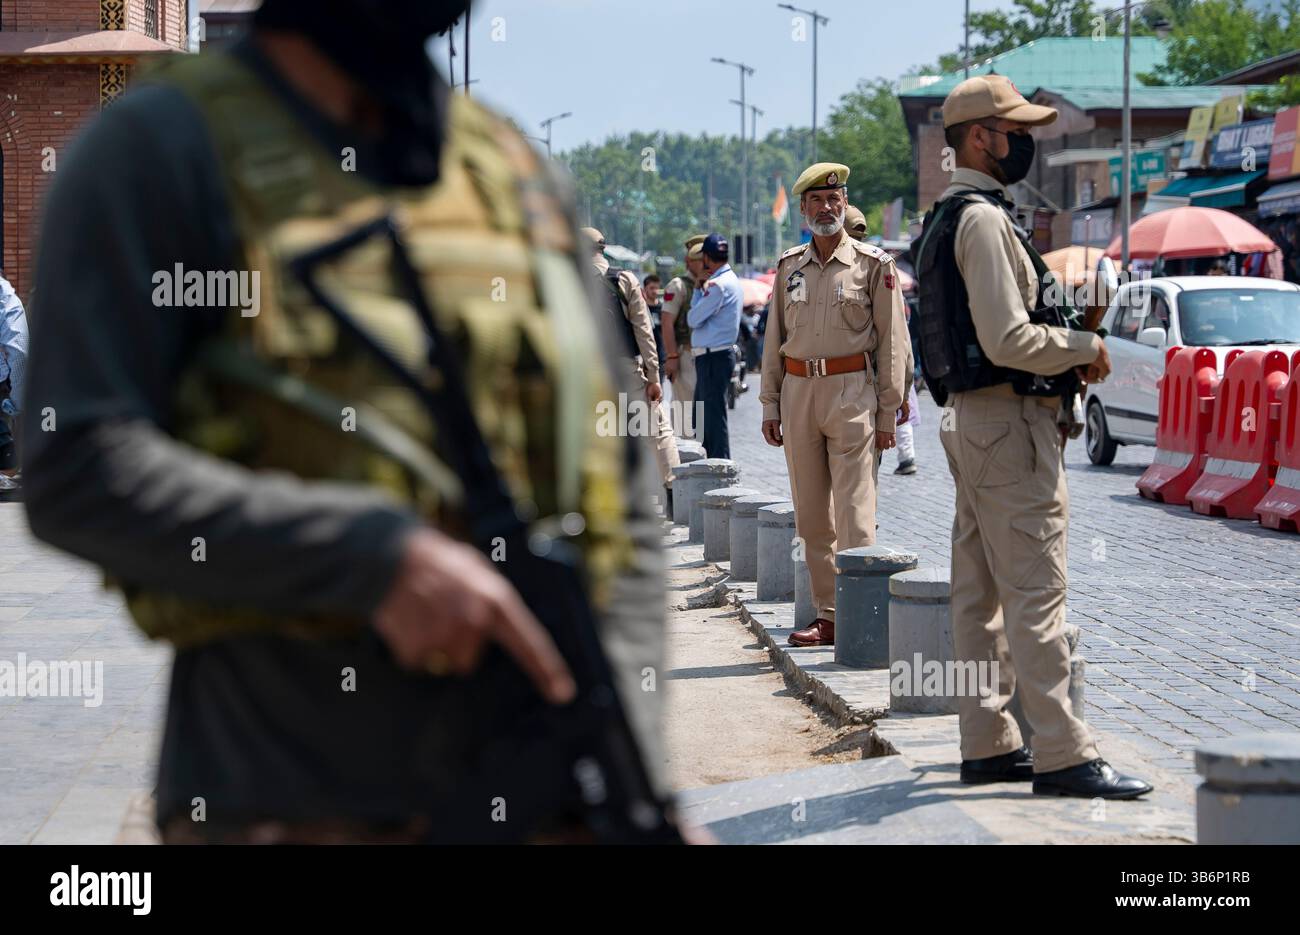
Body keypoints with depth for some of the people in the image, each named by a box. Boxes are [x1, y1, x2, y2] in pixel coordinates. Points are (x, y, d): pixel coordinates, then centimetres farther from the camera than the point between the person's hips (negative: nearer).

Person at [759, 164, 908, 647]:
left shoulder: (873, 265, 0)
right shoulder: (789, 266, 12)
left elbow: (892, 343, 0)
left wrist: (887, 413, -4)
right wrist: (770, 404, 10)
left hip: (852, 391, -5)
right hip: (798, 391, 5)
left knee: (855, 515, -9)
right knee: (812, 516, 6)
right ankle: (828, 616, 12)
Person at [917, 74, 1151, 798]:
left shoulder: (951, 220, 18)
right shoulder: (984, 220, -15)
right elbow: (1009, 340, -22)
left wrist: (1067, 355, 15)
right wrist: (1085, 349, -8)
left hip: (971, 418, 11)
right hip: (1010, 421, -11)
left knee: (982, 593, 11)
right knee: (1036, 593, -10)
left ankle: (989, 743, 16)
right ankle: (1062, 755, -10)